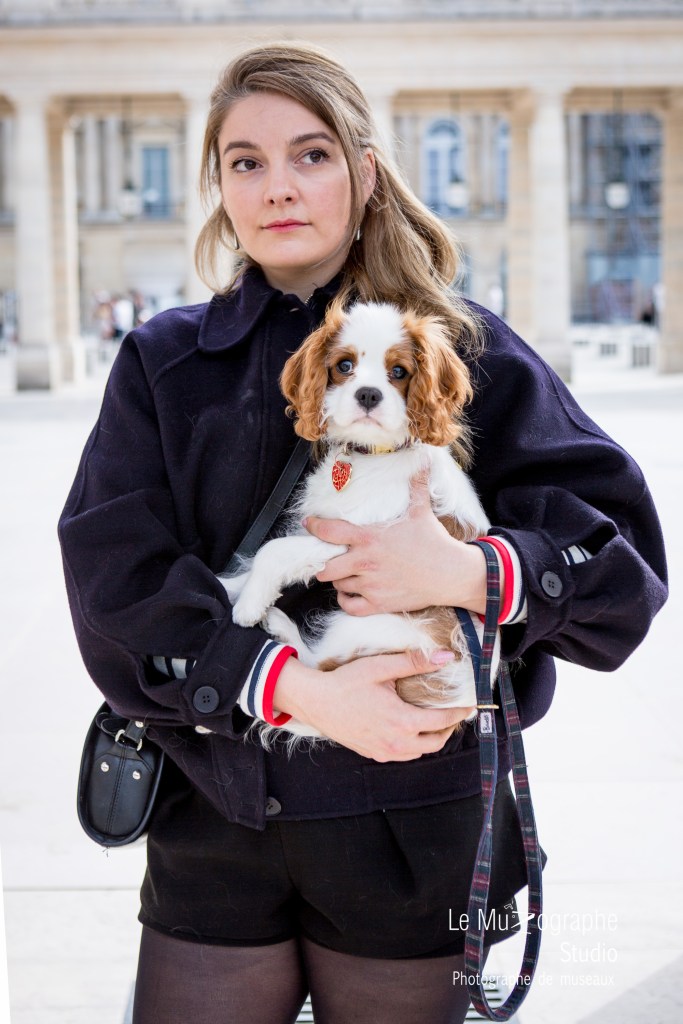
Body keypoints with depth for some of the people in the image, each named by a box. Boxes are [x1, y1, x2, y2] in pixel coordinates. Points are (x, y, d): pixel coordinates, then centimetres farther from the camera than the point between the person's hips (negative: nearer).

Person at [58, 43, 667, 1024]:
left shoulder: (467, 349, 1)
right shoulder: (164, 362, 6)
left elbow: (624, 552, -3)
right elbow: (117, 580, -7)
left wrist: (473, 574, -22)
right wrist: (297, 691, -20)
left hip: (413, 834, -1)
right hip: (216, 832, 2)